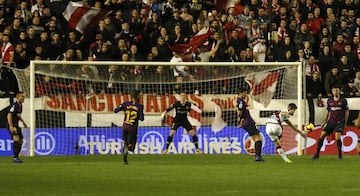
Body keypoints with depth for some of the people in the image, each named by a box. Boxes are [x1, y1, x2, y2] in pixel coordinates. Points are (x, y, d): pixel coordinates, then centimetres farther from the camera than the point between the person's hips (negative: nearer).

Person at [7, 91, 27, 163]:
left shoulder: (20, 105, 12)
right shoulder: (14, 105, -17)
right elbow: (9, 115, -25)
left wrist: (23, 122, 21)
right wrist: (11, 126, -31)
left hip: (16, 125, 10)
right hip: (12, 126, -10)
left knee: (20, 141, 9)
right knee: (16, 140, -20)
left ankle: (16, 157, 17)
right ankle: (15, 158, -18)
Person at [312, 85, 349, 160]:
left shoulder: (343, 100, -2)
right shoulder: (329, 100, 8)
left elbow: (347, 112, 3)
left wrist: (345, 123, 0)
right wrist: (325, 122, 12)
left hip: (339, 122, -4)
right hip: (331, 122, 4)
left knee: (337, 137, -20)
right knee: (322, 136, -6)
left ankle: (340, 154, -4)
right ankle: (317, 154, 3)